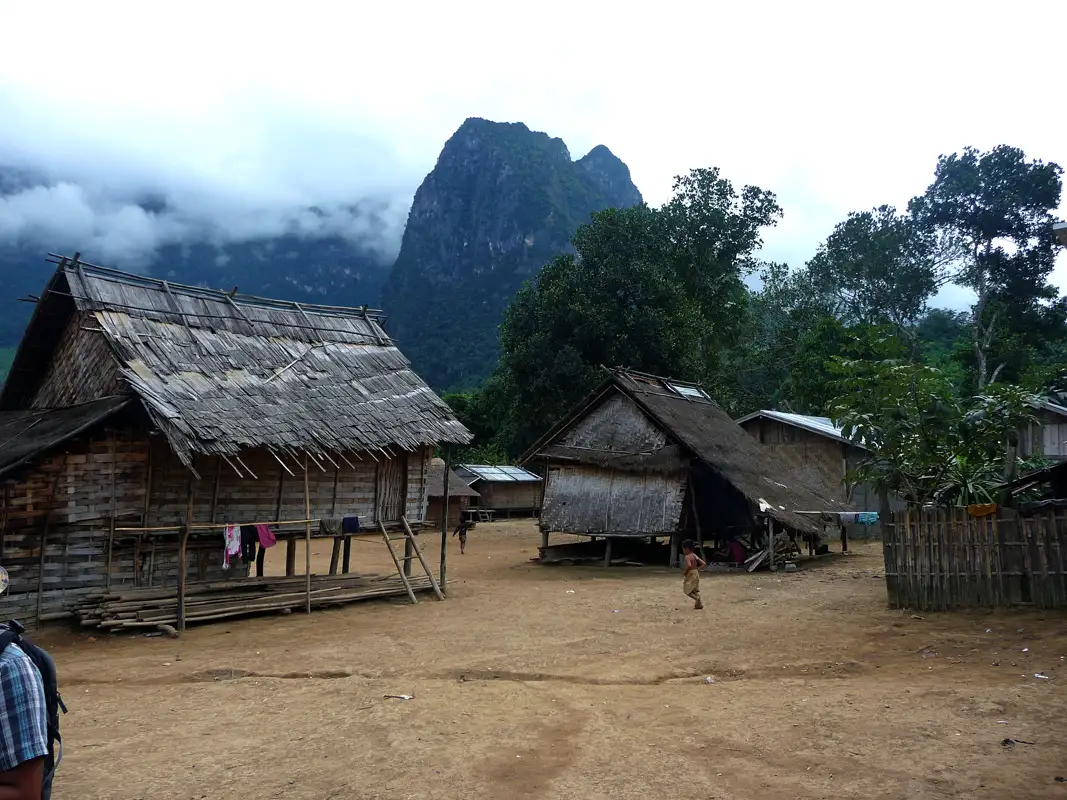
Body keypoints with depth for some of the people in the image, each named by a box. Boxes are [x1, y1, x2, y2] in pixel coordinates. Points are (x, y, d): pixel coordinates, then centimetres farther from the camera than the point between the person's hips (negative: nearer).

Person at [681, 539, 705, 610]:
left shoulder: (687, 557, -17)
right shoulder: (695, 556, 8)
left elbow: (689, 566, -34)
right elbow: (703, 564, 7)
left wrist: (684, 573, -20)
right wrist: (697, 569, 9)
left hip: (690, 574, -8)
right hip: (696, 574, 8)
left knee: (687, 590, 1)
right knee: (695, 590, 18)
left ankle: (697, 598, -20)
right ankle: (699, 604, 16)